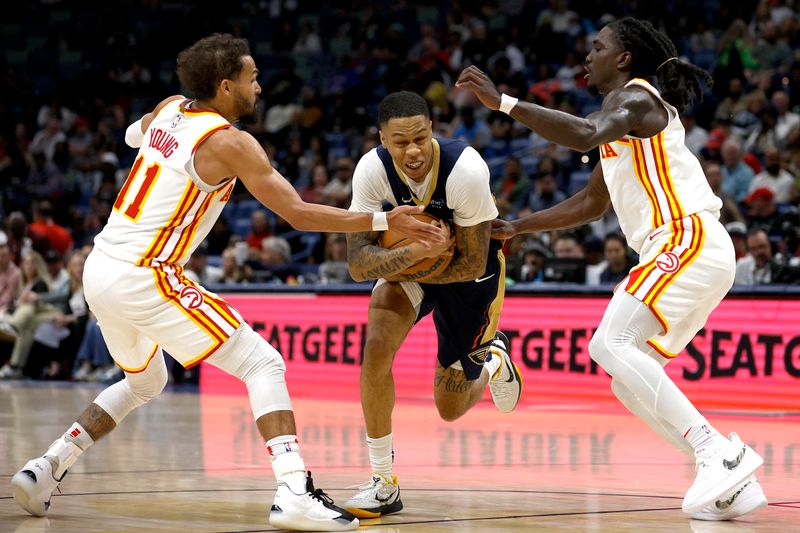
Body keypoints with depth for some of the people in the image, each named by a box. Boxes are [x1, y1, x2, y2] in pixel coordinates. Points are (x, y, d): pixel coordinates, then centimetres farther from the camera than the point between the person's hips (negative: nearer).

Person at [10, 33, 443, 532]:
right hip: (145, 280, -8)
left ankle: (46, 469, 20)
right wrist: (383, 221, -12)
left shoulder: (168, 110, 10)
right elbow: (299, 213, -14)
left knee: (145, 382, 30)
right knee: (264, 365, -5)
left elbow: (133, 134, 36)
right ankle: (295, 492, -21)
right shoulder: (231, 143, -11)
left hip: (100, 269, 8)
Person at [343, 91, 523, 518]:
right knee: (376, 348, -27)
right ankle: (383, 484, -14)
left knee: (450, 407, 7)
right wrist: (412, 252, -48)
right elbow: (358, 264, -31)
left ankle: (492, 361, 45)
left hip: (467, 274, -2)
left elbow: (472, 263, -26)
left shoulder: (466, 170, -35)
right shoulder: (372, 170, -27)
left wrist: (404, 269, -24)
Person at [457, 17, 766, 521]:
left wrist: (504, 102, -27)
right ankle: (733, 483, 4)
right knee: (629, 381, 8)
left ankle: (718, 450, -28)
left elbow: (586, 134, -28)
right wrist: (516, 227, 32)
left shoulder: (636, 97, -4)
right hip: (678, 252, 10)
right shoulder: (622, 116, 26)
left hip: (689, 240, -10)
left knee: (610, 344, -22)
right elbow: (591, 203, 34)